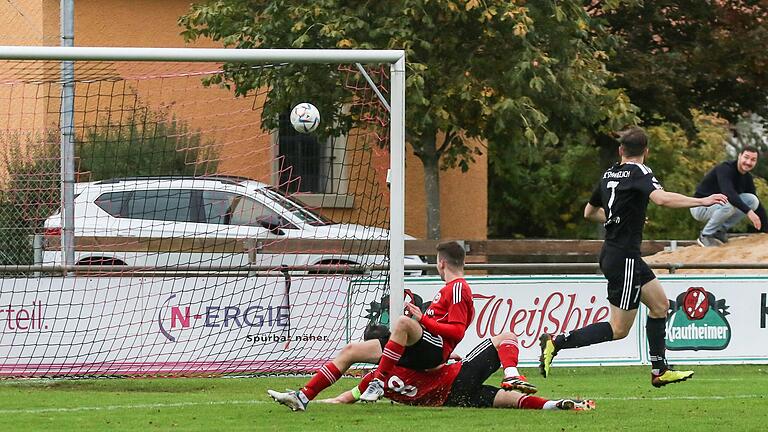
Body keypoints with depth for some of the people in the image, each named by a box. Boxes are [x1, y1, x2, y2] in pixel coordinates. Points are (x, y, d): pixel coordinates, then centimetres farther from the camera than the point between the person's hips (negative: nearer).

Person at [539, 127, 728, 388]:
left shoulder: (610, 175, 11)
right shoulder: (640, 173, -12)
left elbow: (590, 212, 24)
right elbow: (660, 198, -32)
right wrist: (702, 201, -29)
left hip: (611, 255, 9)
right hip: (624, 257, -9)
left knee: (660, 304, 16)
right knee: (619, 329, -4)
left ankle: (660, 371, 18)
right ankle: (556, 342, -5)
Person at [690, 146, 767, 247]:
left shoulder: (747, 177, 1)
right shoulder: (725, 169, -23)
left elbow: (757, 204, 6)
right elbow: (728, 193, -40)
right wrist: (748, 211, -48)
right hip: (701, 208, -8)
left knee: (752, 200, -8)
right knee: (729, 204, -36)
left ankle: (720, 230, 0)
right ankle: (705, 235, -14)